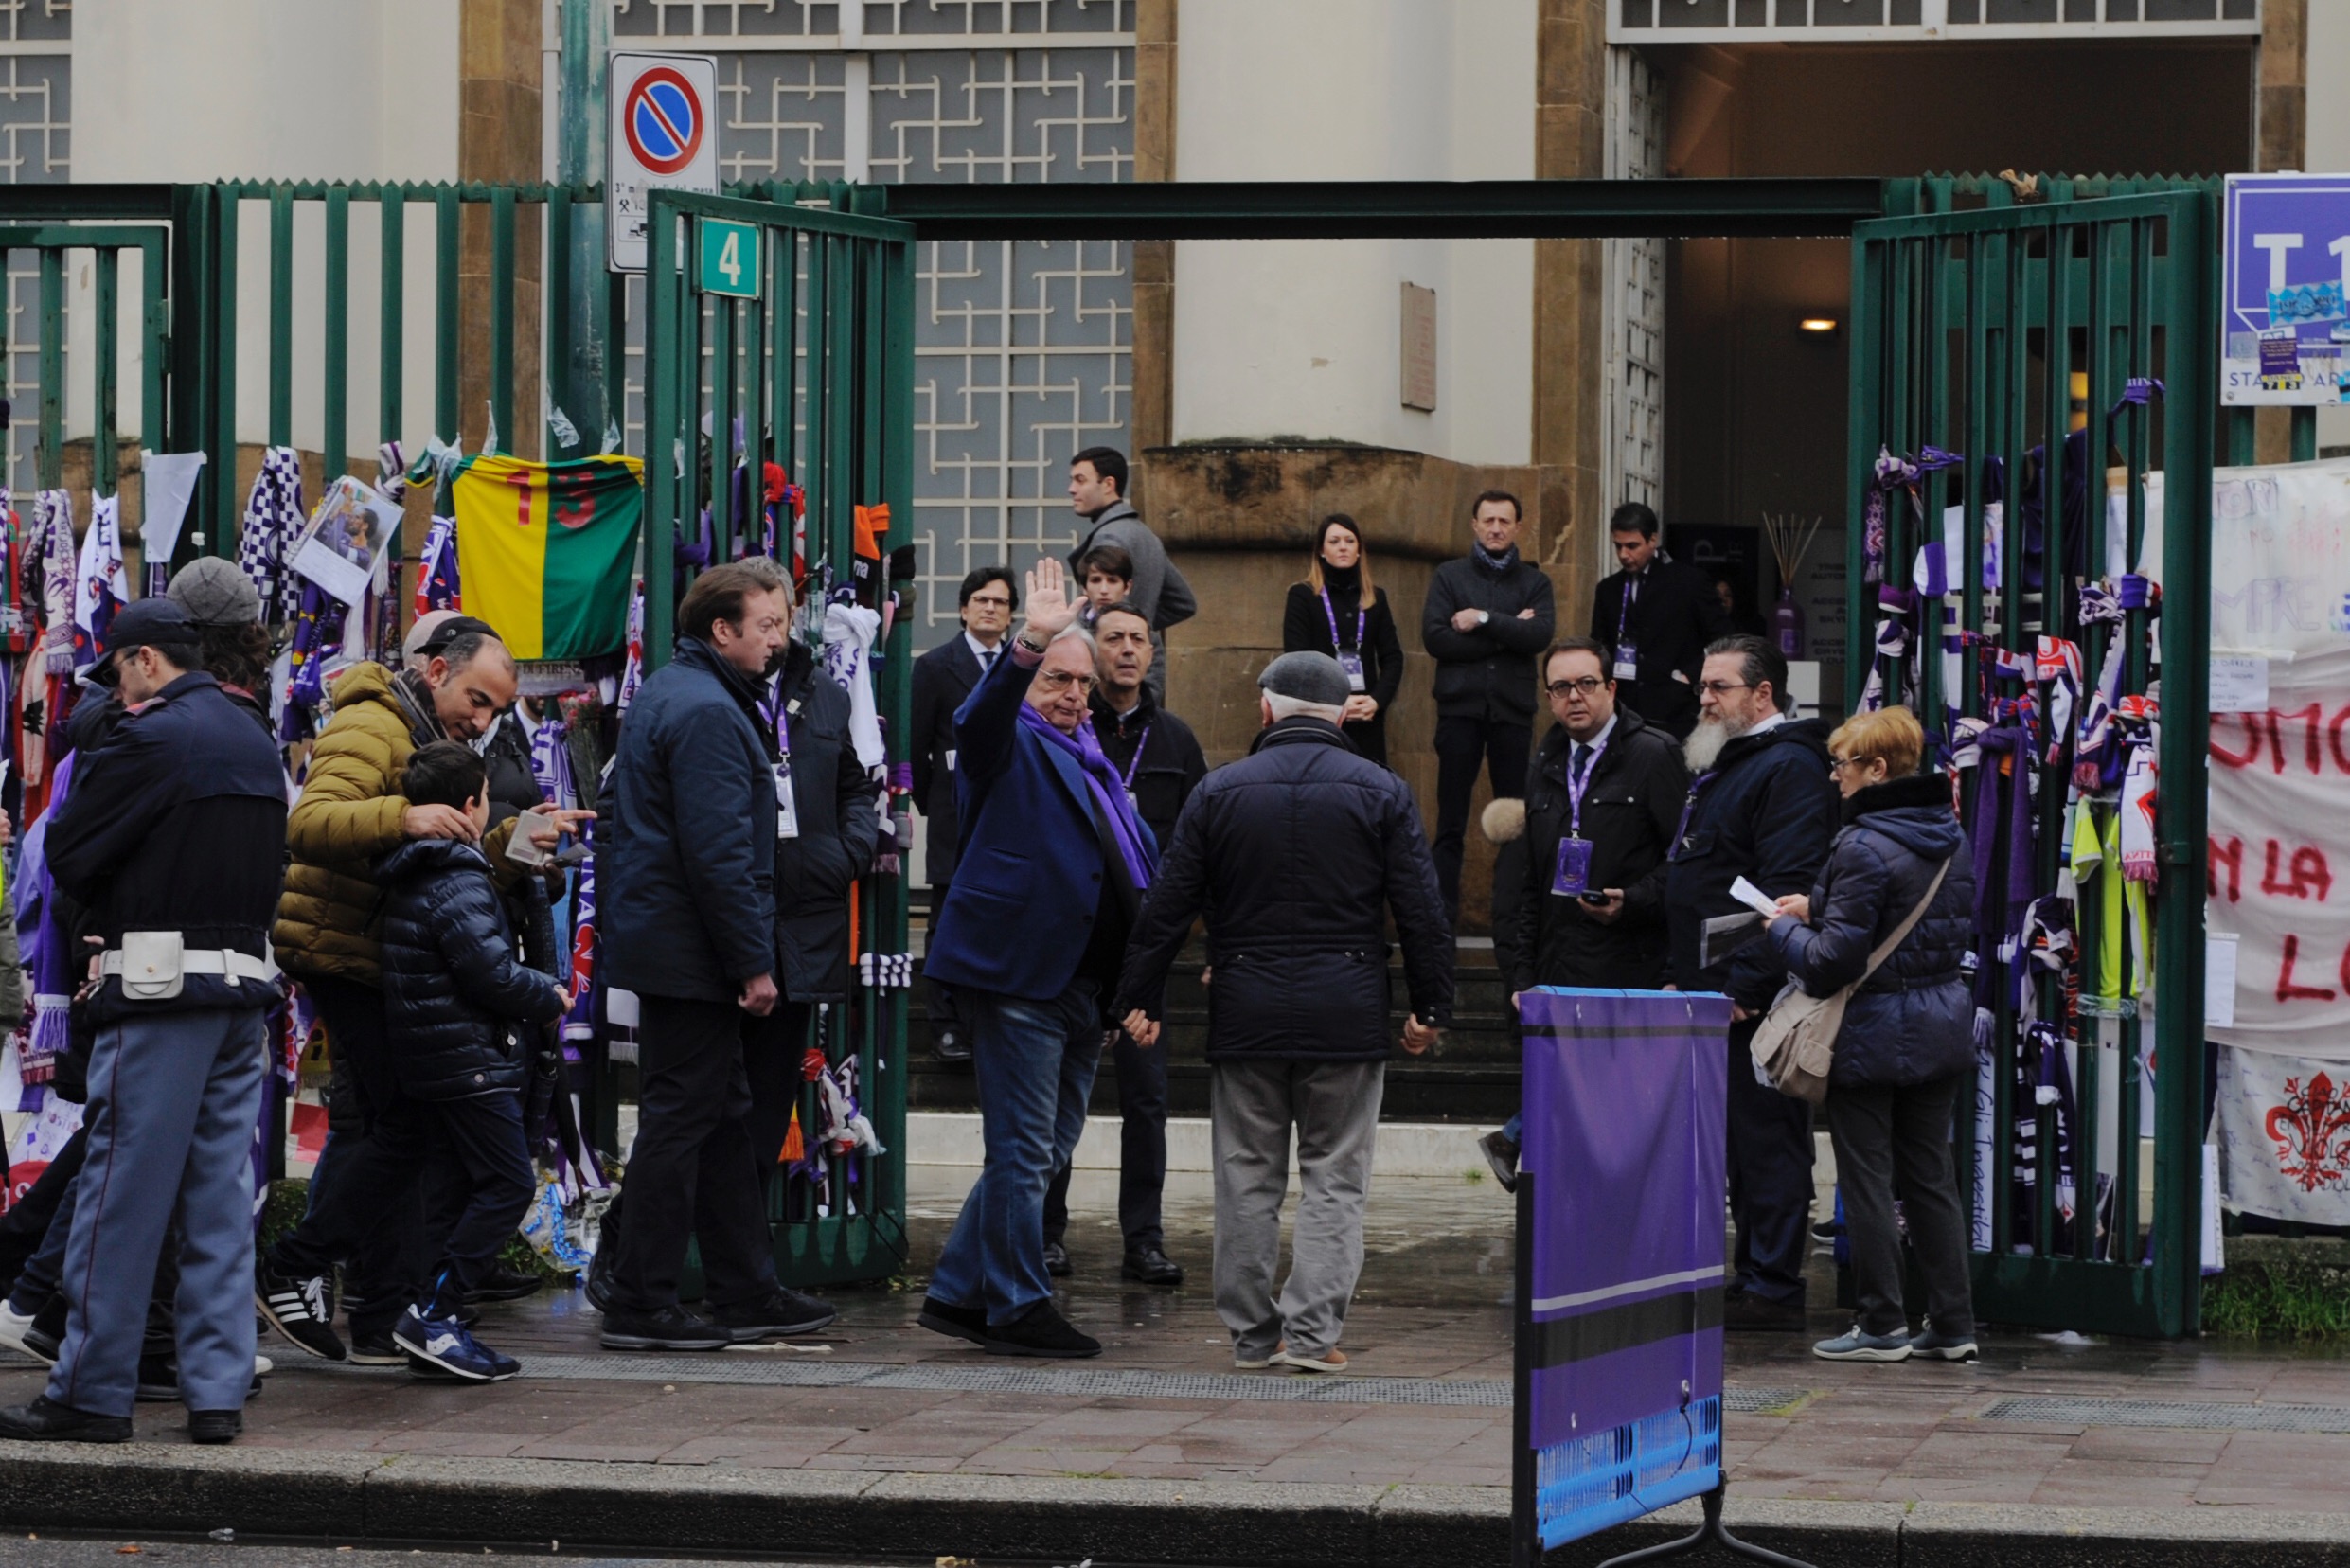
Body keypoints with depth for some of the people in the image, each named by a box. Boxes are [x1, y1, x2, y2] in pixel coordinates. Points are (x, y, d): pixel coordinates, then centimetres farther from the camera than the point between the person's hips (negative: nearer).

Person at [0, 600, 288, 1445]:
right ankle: (217, 1392, 6)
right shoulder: (256, 744, 16)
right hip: (247, 982, 8)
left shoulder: (151, 738, -10)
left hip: (162, 993, -8)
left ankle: (92, 1391, 0)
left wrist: (107, 912, 13)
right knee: (222, 1195, 7)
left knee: (123, 1192, -3)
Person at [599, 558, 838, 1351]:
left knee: (725, 1119, 14)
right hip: (691, 954, -11)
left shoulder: (668, 692, 16)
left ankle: (747, 1292, 20)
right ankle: (640, 1303, -2)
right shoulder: (708, 712, -18)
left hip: (661, 943, 11)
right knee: (682, 1121, -6)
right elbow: (719, 853, -23)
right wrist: (752, 962, -20)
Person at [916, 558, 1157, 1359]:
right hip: (1018, 973, -9)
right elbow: (981, 717, -27)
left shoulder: (1090, 760, 21)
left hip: (1082, 984, 9)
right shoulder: (1012, 743, -2)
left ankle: (959, 1294, 20)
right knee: (1024, 1149, -6)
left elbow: (1137, 859, 27)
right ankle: (1018, 1306, 0)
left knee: (1042, 1150, 12)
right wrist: (1031, 644, -42)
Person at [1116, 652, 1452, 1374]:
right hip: (1347, 1016, -1)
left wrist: (1139, 997, 8)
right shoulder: (1381, 792, 1)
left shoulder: (1219, 792, 3)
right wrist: (1430, 1007, 7)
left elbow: (1167, 908, 2)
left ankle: (1252, 1333, 11)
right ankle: (1313, 1329, -4)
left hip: (1245, 1016, 1)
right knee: (1335, 1179, 4)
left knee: (1247, 1179, 8)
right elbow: (1422, 913, -1)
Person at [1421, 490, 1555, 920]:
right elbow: (1434, 637, -6)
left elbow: (1540, 635, -7)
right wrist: (1507, 634, -7)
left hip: (1512, 710, 1)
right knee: (1451, 821, -1)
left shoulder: (1534, 582, 11)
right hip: (1460, 708, -1)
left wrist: (1484, 619, -11)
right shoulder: (1449, 576, 8)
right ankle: (1442, 912, 0)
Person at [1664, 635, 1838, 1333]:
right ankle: (1756, 1275, 16)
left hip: (1756, 1002, -10)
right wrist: (1685, 976, 20)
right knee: (1741, 1143, 11)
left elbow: (1788, 891, -20)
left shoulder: (1788, 768, -12)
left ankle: (1772, 1288, -5)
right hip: (1714, 995, 10)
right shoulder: (1722, 765, 21)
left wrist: (1746, 985, -23)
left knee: (1765, 1138, -7)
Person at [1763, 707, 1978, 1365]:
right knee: (1929, 1174, 13)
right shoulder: (1949, 835, 6)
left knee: (1867, 1177, 2)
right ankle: (1952, 1325, 14)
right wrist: (1817, 905, 15)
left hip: (1874, 1032, -8)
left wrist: (1784, 930, -2)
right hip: (1943, 1027, 8)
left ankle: (1883, 1326, 6)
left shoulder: (1865, 848, -20)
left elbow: (1832, 963, -21)